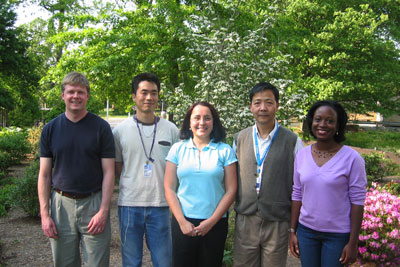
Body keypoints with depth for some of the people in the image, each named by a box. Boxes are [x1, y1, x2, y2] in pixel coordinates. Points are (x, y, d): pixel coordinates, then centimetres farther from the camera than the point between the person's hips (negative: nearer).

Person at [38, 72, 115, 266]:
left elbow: (108, 172, -3)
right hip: (61, 204, 2)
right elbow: (44, 175, 5)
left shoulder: (101, 127, -2)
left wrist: (103, 211, -11)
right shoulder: (50, 129, 4)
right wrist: (44, 214, -2)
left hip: (94, 203, -2)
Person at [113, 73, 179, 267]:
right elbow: (117, 169, 8)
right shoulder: (120, 130, 2)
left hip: (160, 206, 1)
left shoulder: (171, 130, 4)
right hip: (129, 205, 0)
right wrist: (136, 185, -3)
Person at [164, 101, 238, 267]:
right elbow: (169, 188, 2)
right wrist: (182, 221, -6)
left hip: (215, 224, 0)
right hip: (183, 223, 1)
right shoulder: (177, 149, 3)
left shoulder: (225, 151, 0)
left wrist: (212, 221, -8)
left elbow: (231, 190, -2)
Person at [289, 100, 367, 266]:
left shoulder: (352, 158, -11)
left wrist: (352, 243, -9)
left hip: (338, 234, -3)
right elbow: (297, 195, 6)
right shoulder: (302, 155, 0)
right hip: (306, 230, 3)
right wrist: (292, 231, 6)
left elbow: (357, 201, -9)